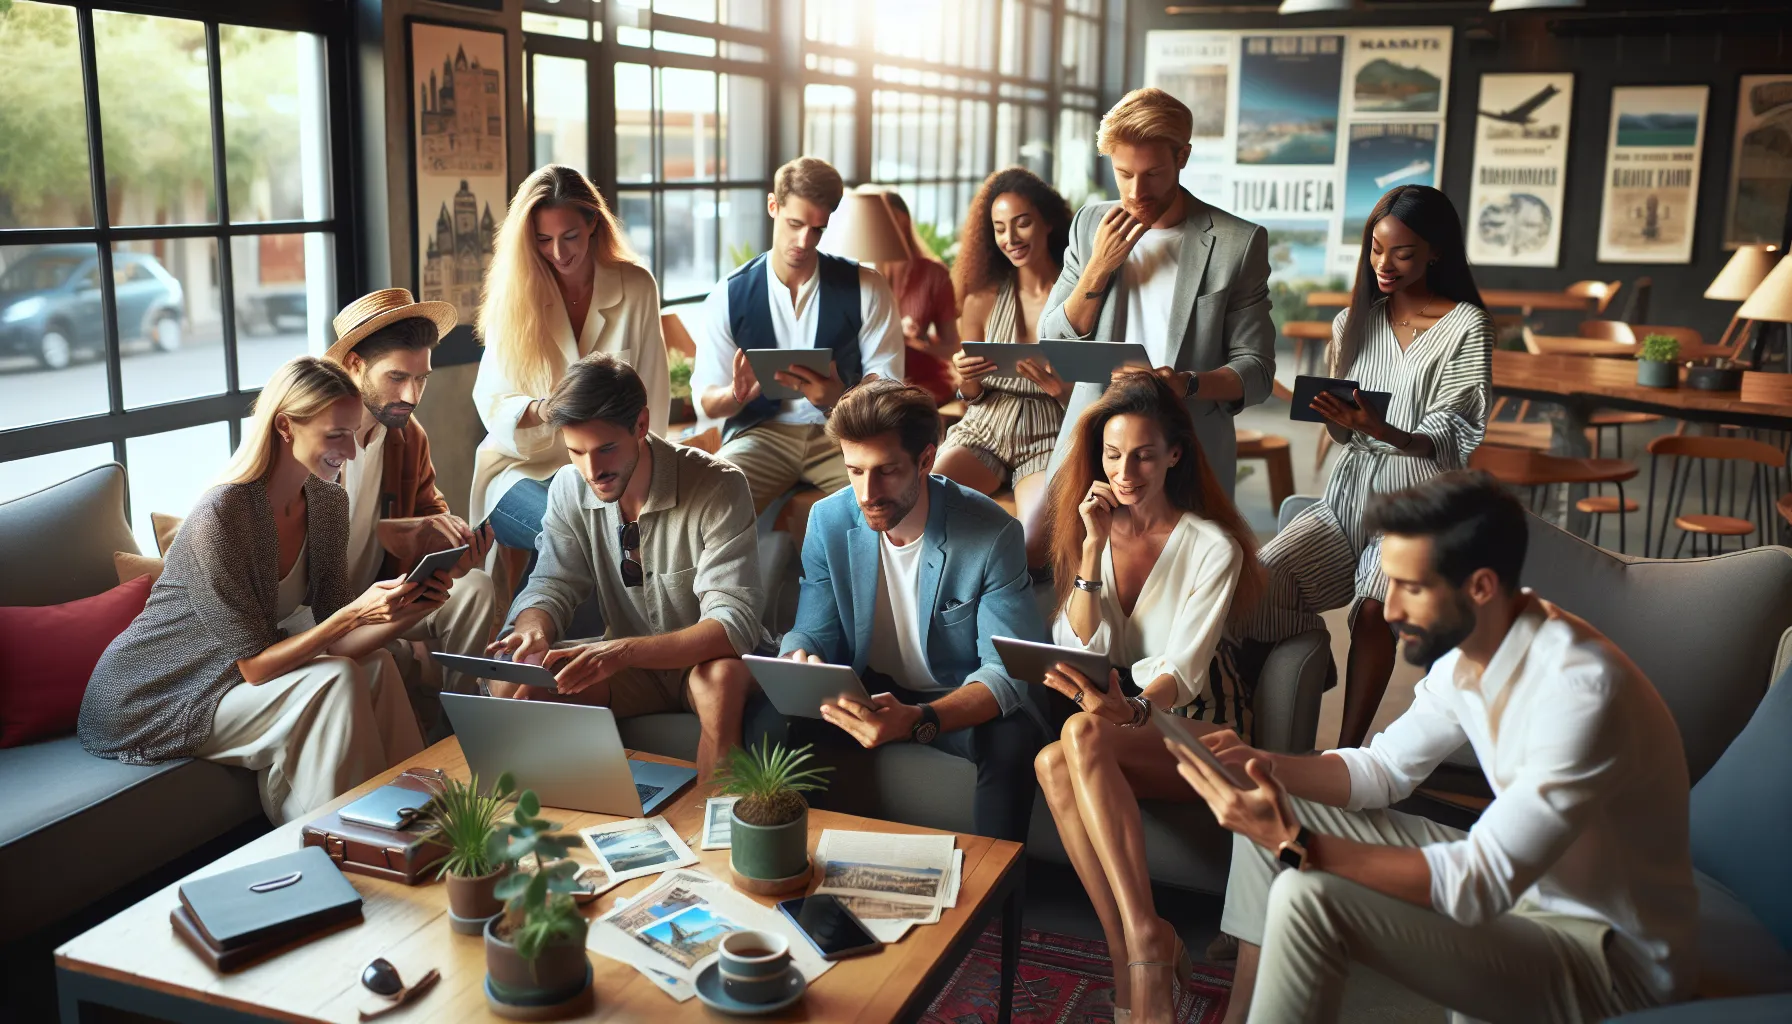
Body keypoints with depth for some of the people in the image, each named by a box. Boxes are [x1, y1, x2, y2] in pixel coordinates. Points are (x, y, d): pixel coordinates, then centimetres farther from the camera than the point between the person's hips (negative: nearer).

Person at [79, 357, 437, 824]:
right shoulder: (220, 517, -28)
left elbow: (333, 640, -6)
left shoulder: (329, 504, -4)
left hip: (228, 677, 7)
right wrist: (355, 613, -35)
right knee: (336, 680, -23)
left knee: (376, 665, -10)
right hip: (146, 700, -7)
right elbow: (255, 665, -25)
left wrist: (407, 614, -23)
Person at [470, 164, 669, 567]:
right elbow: (491, 400, -3)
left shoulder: (636, 286, 1)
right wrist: (539, 410, -24)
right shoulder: (513, 292, 0)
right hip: (523, 466, -1)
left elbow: (652, 397, 1)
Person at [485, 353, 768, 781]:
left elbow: (733, 622, -29)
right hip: (629, 663, 5)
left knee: (721, 677, -38)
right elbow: (552, 585, -2)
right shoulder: (570, 488, -6)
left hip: (713, 660, -4)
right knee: (512, 684, -17)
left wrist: (623, 651, -43)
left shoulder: (717, 487, -23)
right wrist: (533, 629, -28)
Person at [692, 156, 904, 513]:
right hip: (761, 434, 0)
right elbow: (707, 400, 5)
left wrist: (838, 397, -22)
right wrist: (738, 394, -20)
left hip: (842, 432, 0)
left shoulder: (866, 288, 3)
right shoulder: (729, 296, 3)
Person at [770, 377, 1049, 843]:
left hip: (961, 699, -2)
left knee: (1014, 738, -34)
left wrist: (917, 721, -44)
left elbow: (1007, 669, -25)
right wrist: (800, 662, -31)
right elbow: (812, 633, -3)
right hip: (864, 689, 3)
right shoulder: (828, 520, -9)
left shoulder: (993, 533, -21)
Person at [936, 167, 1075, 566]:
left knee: (1029, 548, -30)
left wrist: (1061, 388, -22)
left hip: (1050, 439, -2)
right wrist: (966, 380, -10)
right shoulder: (983, 298, 7)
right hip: (983, 430, 3)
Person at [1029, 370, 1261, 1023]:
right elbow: (1081, 651, -2)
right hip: (1121, 720, 4)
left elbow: (1184, 669, -18)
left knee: (1081, 736, -35)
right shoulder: (1088, 531, 6)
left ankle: (1141, 941, -31)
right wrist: (1093, 549, -12)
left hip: (1193, 730, -4)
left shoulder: (1211, 546, -8)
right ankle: (1134, 960, -27)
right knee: (1054, 766, -33)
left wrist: (1130, 711, -38)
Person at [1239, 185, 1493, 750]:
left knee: (1374, 607, -31)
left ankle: (1347, 750, -21)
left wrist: (1382, 429, -27)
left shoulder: (1466, 326, -1)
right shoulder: (1354, 322, 14)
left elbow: (1450, 440, -8)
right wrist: (1333, 413, -8)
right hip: (1351, 490, 5)